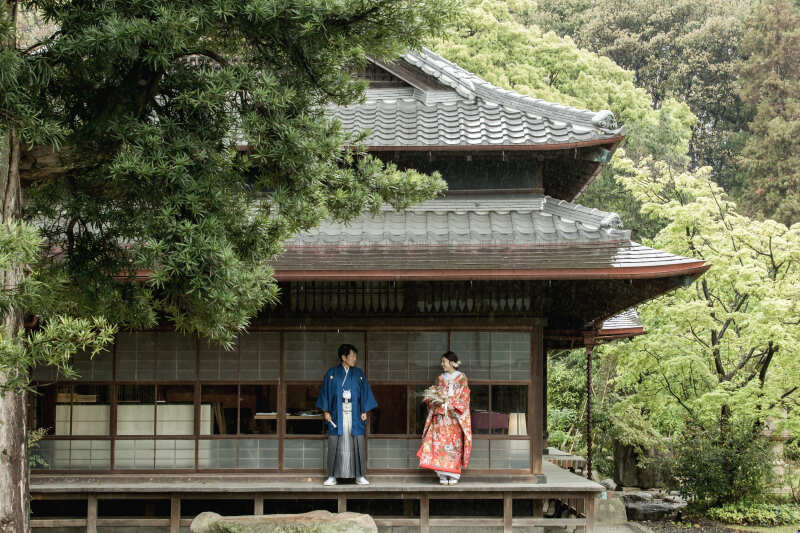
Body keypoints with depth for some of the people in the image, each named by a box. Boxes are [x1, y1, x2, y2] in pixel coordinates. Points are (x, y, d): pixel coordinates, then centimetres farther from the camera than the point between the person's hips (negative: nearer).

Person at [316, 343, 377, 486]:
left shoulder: (359, 373, 8)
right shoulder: (332, 373, 4)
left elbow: (365, 392, 9)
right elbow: (326, 392, 5)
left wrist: (365, 411, 2)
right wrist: (326, 411, -2)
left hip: (355, 415, 1)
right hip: (337, 414, -1)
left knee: (358, 444, -2)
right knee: (334, 444, -2)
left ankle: (359, 475, 5)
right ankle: (332, 476, 4)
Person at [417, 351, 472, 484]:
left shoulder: (461, 378, 4)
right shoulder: (440, 379, 16)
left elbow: (463, 398, -3)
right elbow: (432, 396, 15)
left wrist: (448, 401, -13)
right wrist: (436, 399, -7)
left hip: (454, 417, -3)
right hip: (440, 417, 3)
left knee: (454, 443, -7)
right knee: (440, 443, -6)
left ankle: (454, 475, -3)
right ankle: (443, 475, -4)